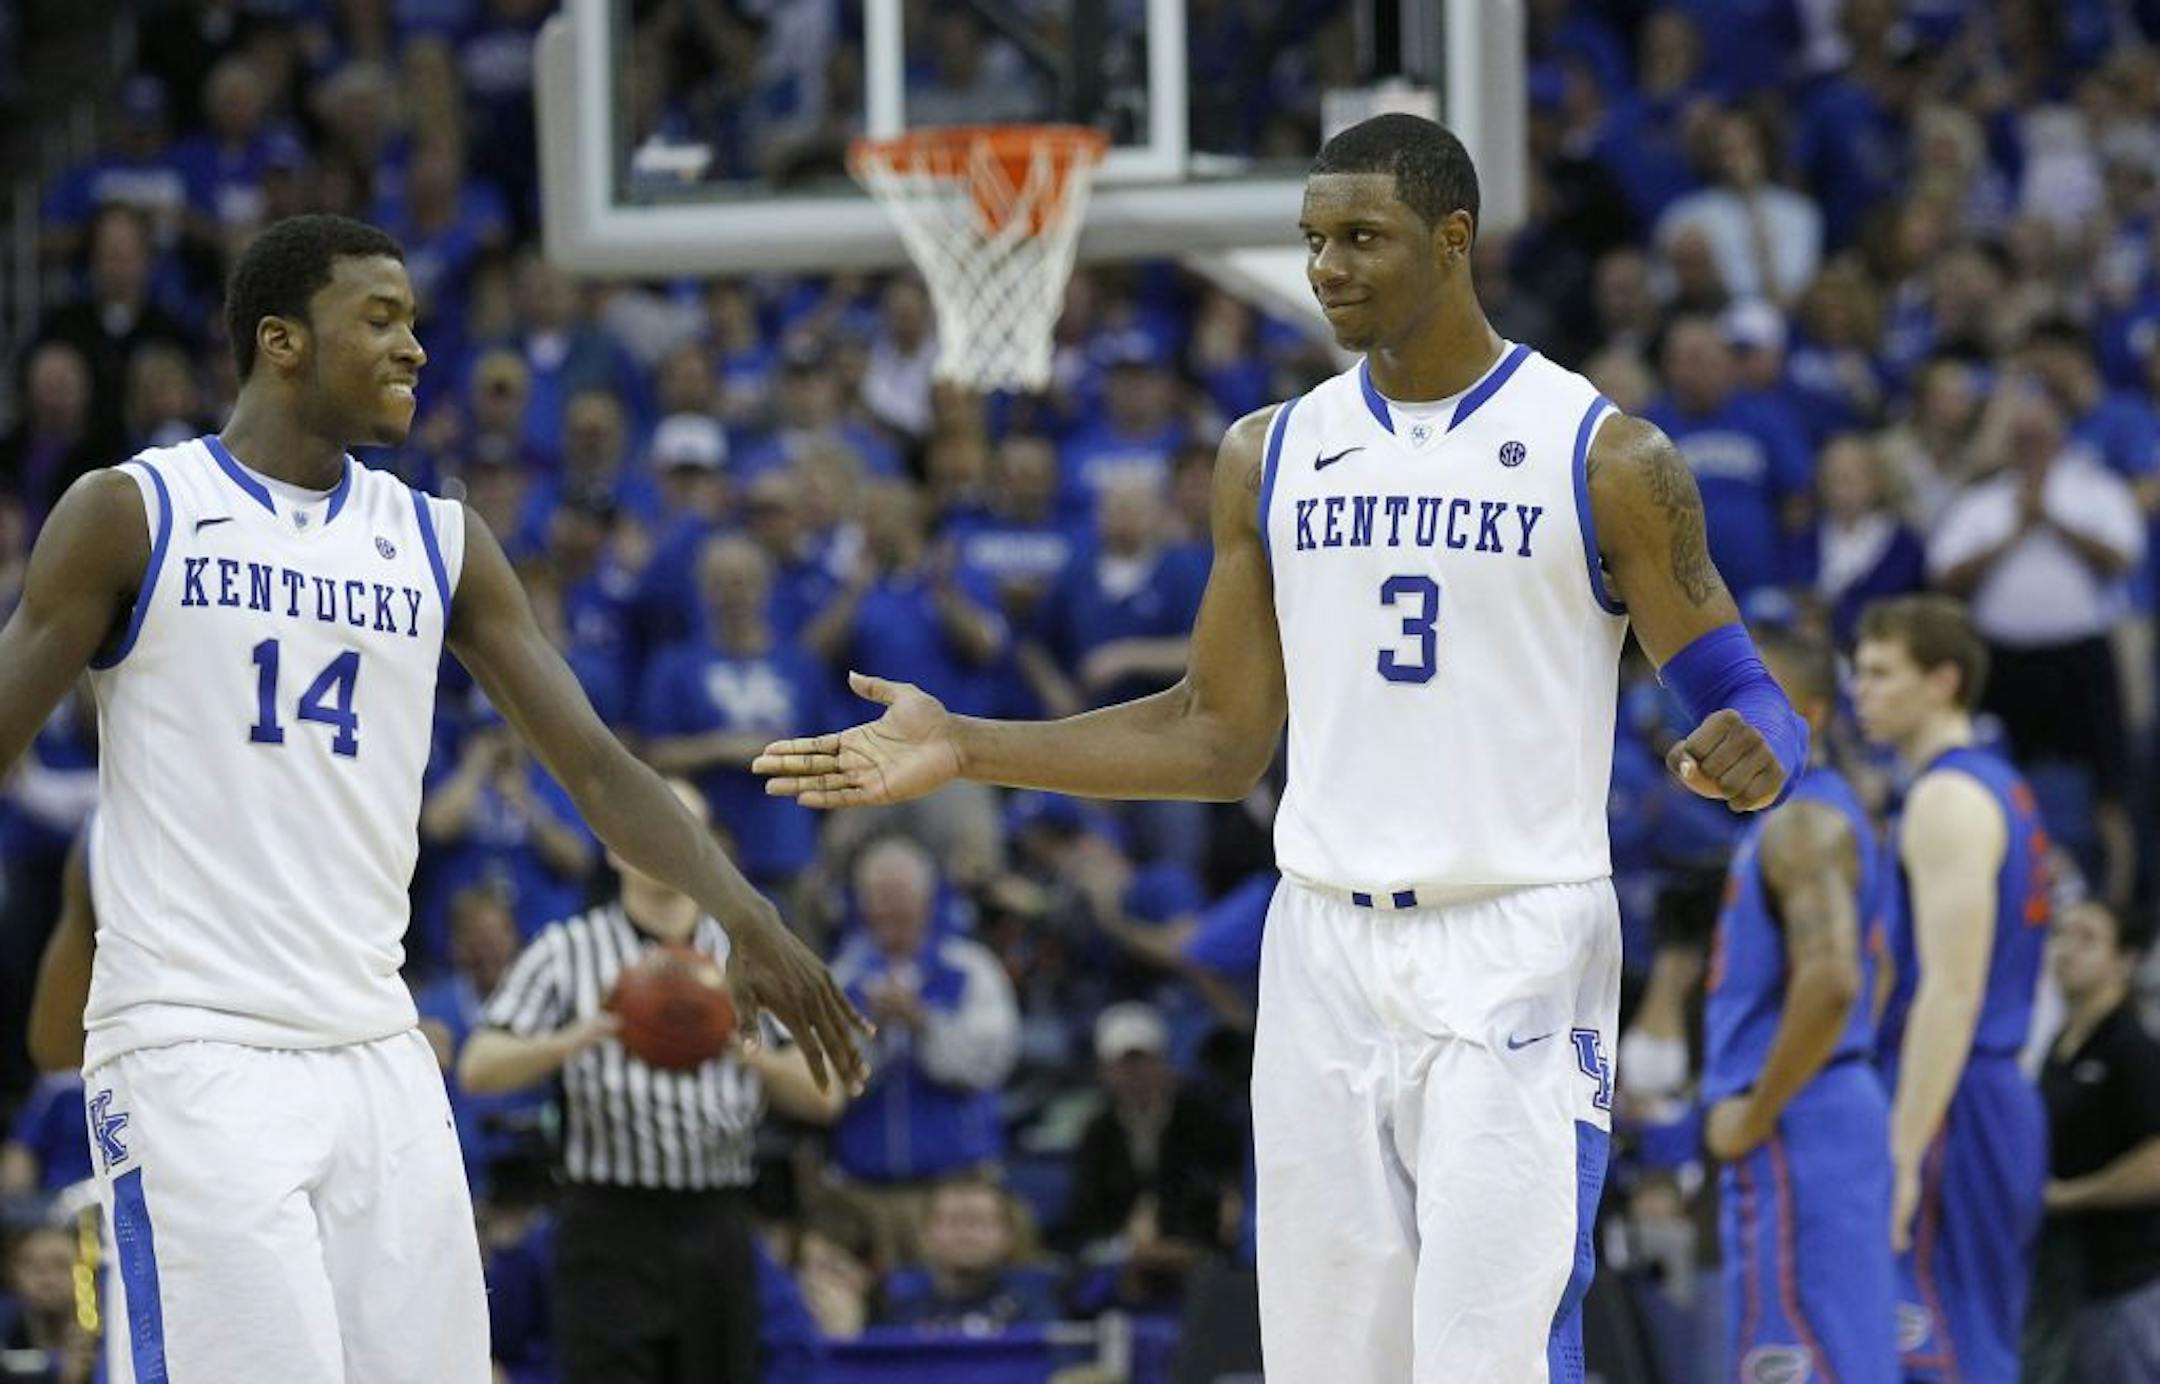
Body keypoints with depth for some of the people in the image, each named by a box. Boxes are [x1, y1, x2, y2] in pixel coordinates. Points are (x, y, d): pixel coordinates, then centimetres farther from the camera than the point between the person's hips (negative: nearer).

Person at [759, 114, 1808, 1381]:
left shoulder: (1606, 456, -5)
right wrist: (966, 748, 7)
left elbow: (1739, 696, -5)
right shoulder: (1275, 454, 10)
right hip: (1326, 953, 5)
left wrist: (1753, 754, -30)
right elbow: (1220, 739, 14)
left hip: (1516, 956, -5)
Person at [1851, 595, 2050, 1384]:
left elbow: (1949, 992, -20)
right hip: (2007, 1103, 10)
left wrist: (1904, 1155, -23)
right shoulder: (2000, 790, 20)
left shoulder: (1948, 799, -12)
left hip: (1952, 1111, -10)